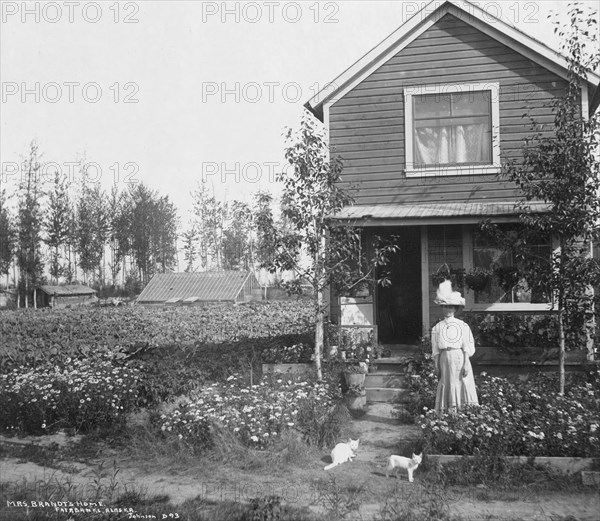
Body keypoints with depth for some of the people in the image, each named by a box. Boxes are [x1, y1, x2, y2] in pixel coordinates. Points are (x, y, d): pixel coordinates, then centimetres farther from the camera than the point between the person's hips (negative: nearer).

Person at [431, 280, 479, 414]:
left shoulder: (462, 326, 2)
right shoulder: (437, 328, 6)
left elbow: (467, 348, 0)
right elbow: (435, 350, 6)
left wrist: (466, 364, -8)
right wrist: (436, 367, 2)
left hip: (459, 358, -1)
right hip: (445, 359, 1)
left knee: (463, 386, -3)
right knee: (447, 386, 1)